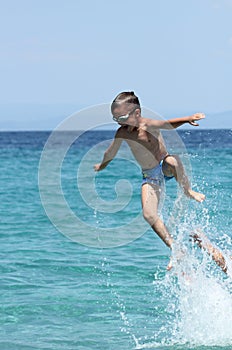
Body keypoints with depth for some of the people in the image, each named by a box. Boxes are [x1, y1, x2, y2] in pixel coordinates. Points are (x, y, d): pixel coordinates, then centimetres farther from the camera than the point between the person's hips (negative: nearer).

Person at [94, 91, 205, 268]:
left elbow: (167, 124, -44)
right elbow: (111, 152, 18)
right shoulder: (122, 133, -4)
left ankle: (188, 191, -16)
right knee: (149, 214, -18)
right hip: (150, 176, 4)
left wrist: (187, 119, -64)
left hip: (164, 167, -4)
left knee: (173, 161, -43)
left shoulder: (147, 125, -22)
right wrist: (102, 166, 37)